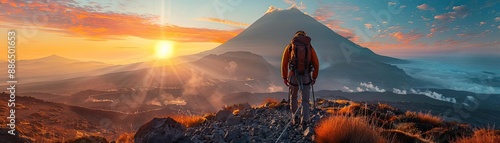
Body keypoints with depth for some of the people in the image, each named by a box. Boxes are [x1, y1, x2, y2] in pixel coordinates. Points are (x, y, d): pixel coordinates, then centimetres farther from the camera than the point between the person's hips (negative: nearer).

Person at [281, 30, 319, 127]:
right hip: (306, 77, 0)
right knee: (305, 100, 12)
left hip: (293, 76, 0)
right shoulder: (310, 47, 6)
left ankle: (295, 119, 25)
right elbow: (316, 64, 5)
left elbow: (284, 63, -1)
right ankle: (304, 120, -1)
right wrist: (314, 78, 15)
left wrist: (284, 77, 7)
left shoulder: (290, 46, 3)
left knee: (293, 98, 21)